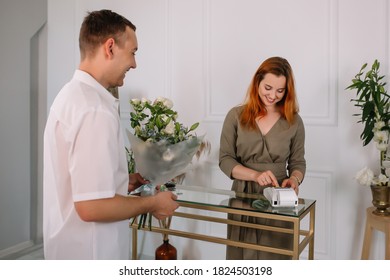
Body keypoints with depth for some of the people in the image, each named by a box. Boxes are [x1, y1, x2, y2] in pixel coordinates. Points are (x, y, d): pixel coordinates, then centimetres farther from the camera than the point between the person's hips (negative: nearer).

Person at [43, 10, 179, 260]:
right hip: (90, 253, -9)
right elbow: (92, 206, -29)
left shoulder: (72, 95, 6)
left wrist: (123, 182, 9)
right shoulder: (94, 109, -26)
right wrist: (152, 204, -15)